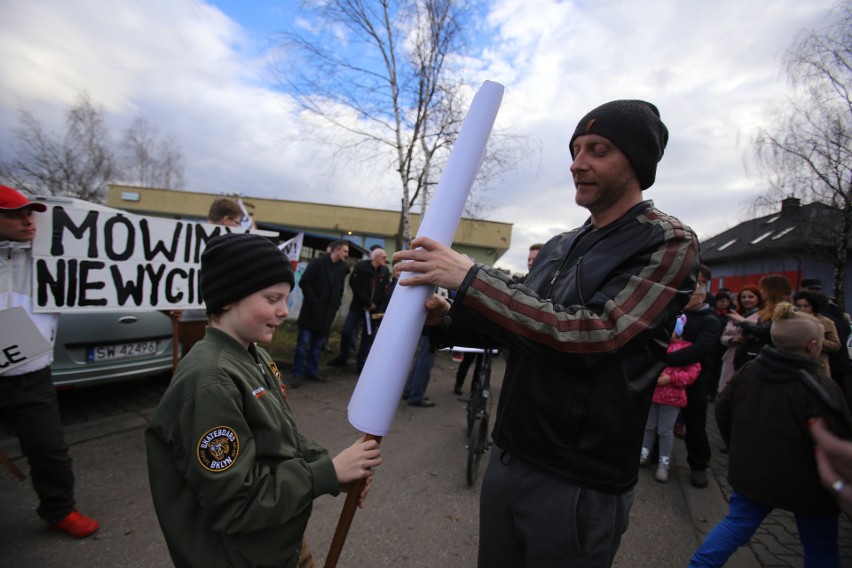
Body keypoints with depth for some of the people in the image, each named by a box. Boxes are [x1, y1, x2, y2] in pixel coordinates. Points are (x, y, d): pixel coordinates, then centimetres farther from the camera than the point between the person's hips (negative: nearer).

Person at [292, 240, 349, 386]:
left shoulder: (342, 268, 8)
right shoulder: (318, 263, -7)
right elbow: (304, 282, -9)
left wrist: (335, 305, 5)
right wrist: (313, 301, -12)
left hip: (327, 312, 5)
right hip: (312, 310, -5)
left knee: (319, 343, 10)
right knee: (304, 342, -1)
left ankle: (312, 370, 22)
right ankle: (298, 373, 9)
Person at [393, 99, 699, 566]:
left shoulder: (669, 243, -11)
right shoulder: (559, 246, 8)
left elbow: (593, 333, -25)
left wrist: (471, 279, -25)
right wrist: (451, 317, -5)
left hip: (577, 484, -6)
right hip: (507, 457, 6)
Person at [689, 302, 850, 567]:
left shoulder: (748, 371, -5)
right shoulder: (822, 389, -22)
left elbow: (722, 412, 5)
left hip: (751, 474, 5)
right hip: (804, 485, -4)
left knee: (736, 524, 18)